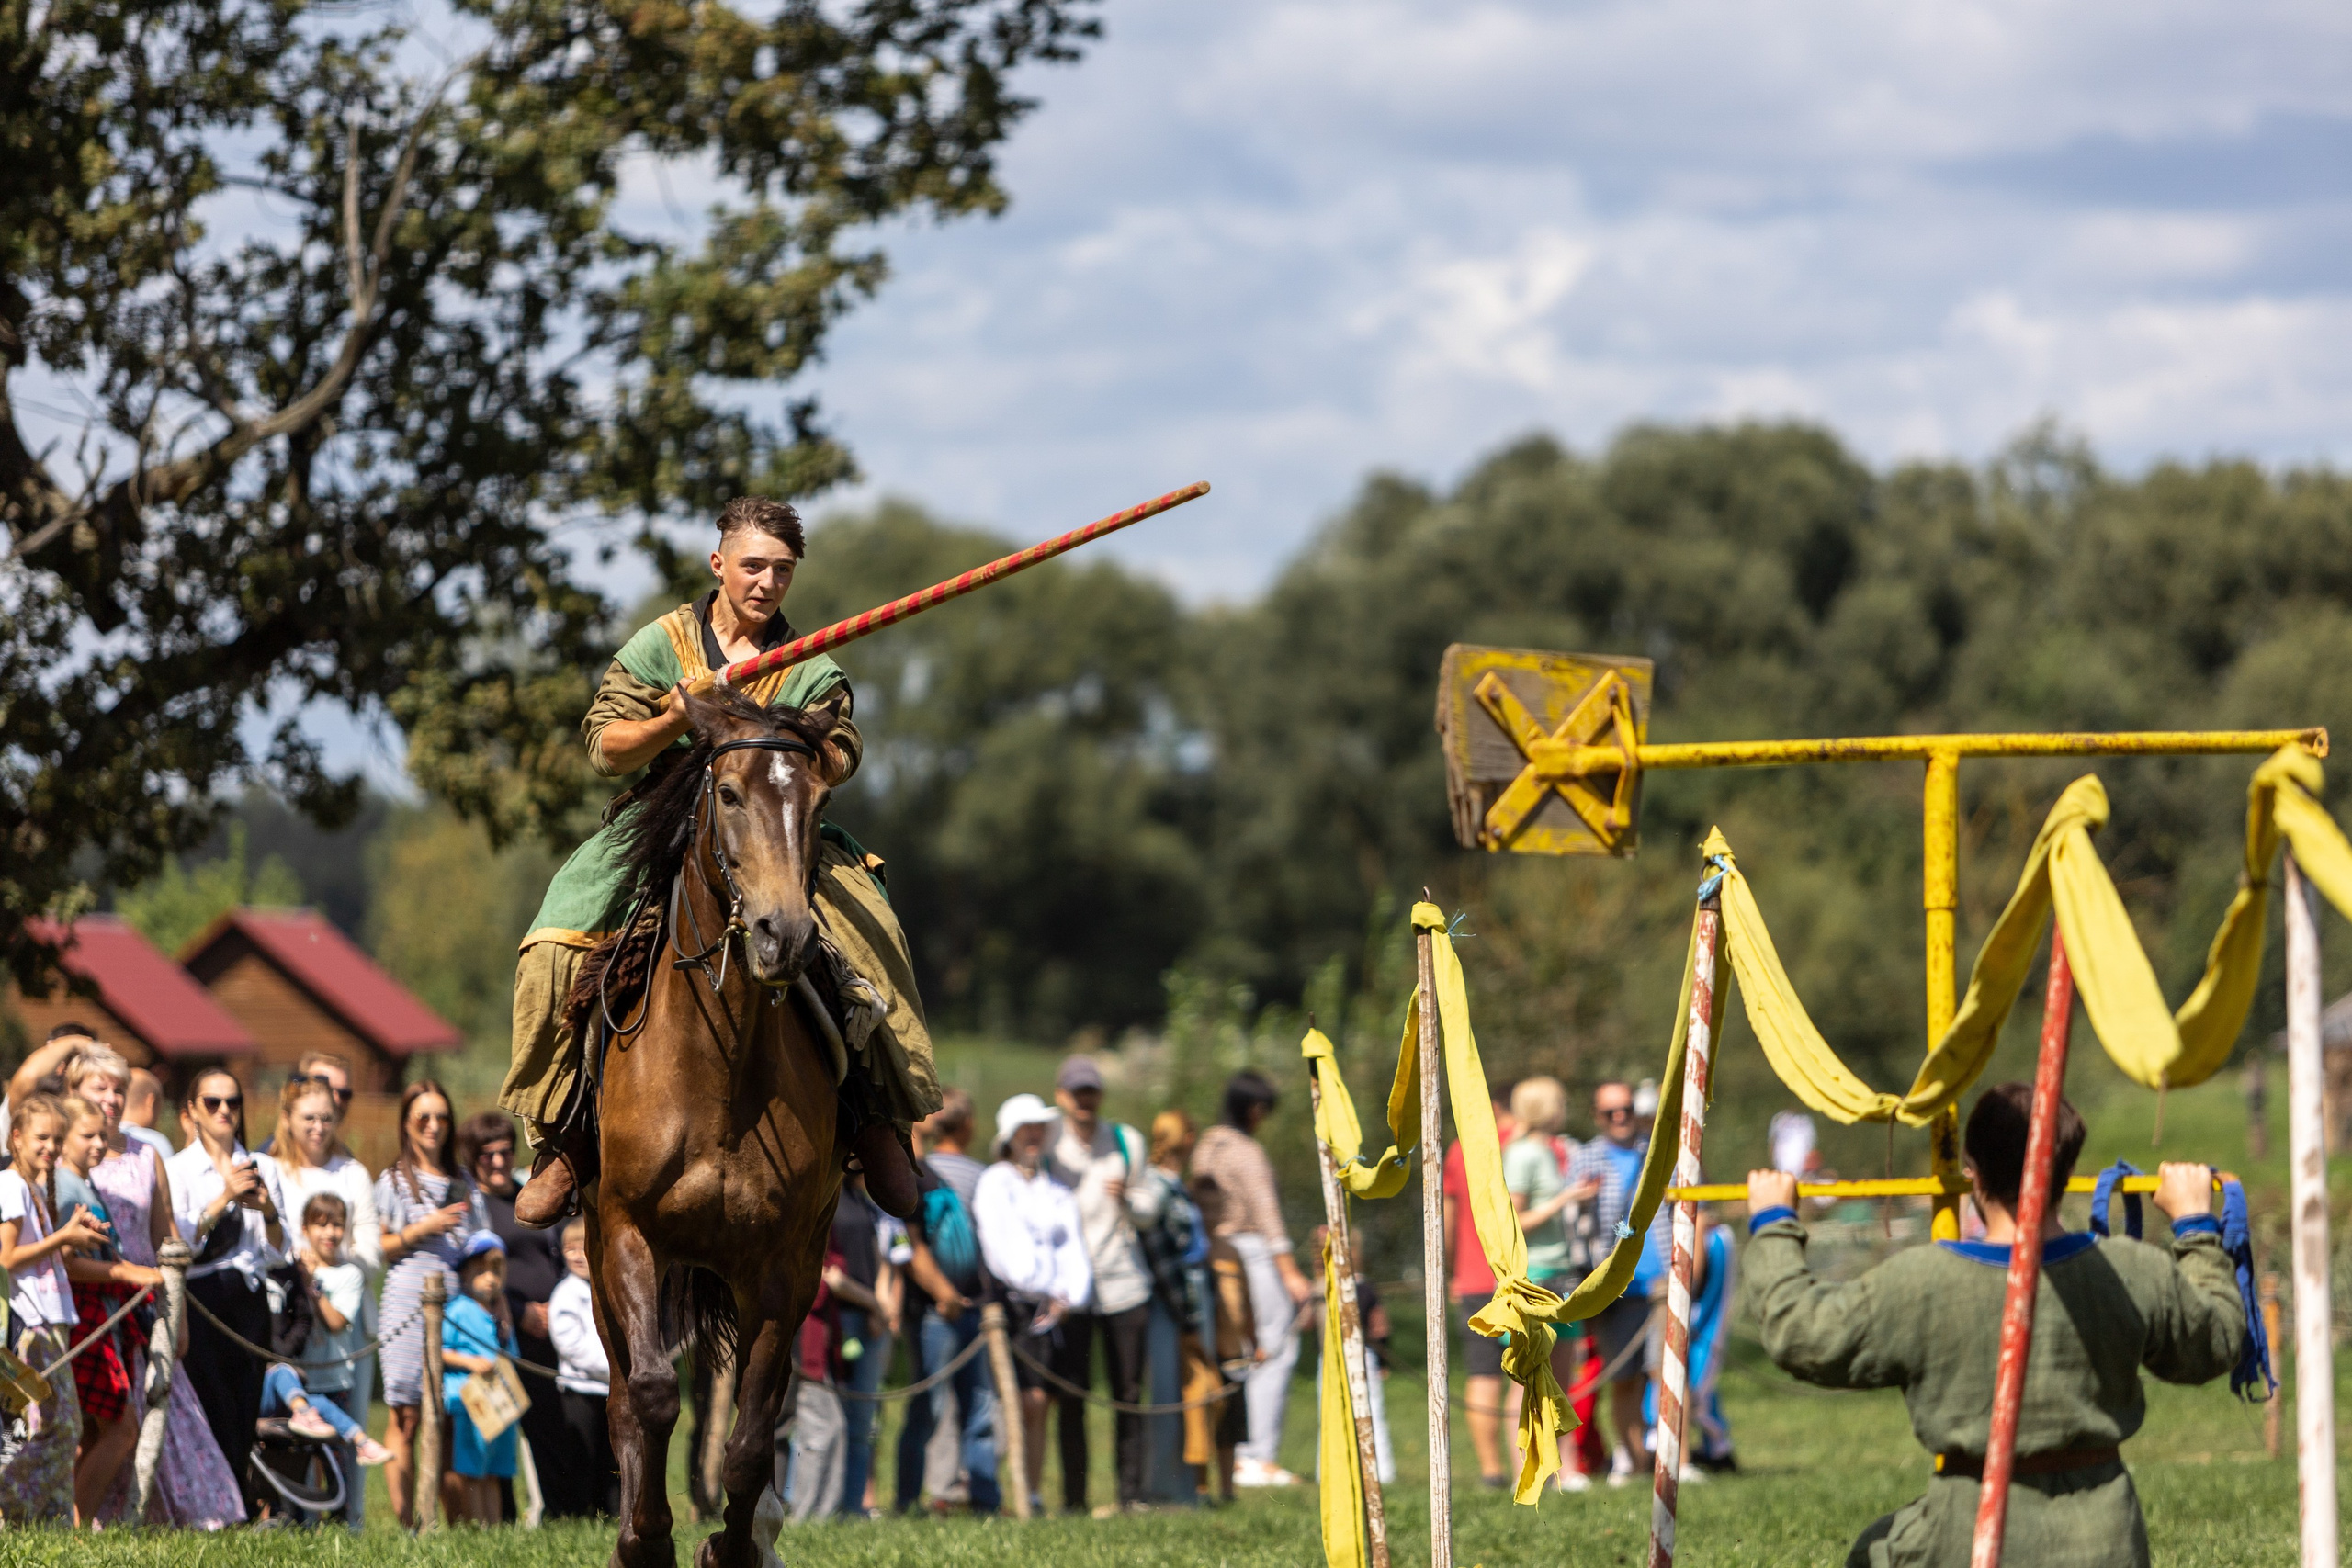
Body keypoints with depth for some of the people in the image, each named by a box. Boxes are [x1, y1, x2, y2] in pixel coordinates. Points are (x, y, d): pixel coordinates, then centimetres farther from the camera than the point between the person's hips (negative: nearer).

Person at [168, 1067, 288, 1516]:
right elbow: (179, 1243, -9)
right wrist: (225, 1198, -16)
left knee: (245, 1414, -2)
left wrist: (267, 1209, -8)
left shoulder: (262, 1168, 15)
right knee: (218, 1415, -12)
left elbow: (276, 1252, 10)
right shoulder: (177, 1169, 5)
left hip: (249, 1299, 3)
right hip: (200, 1300, -3)